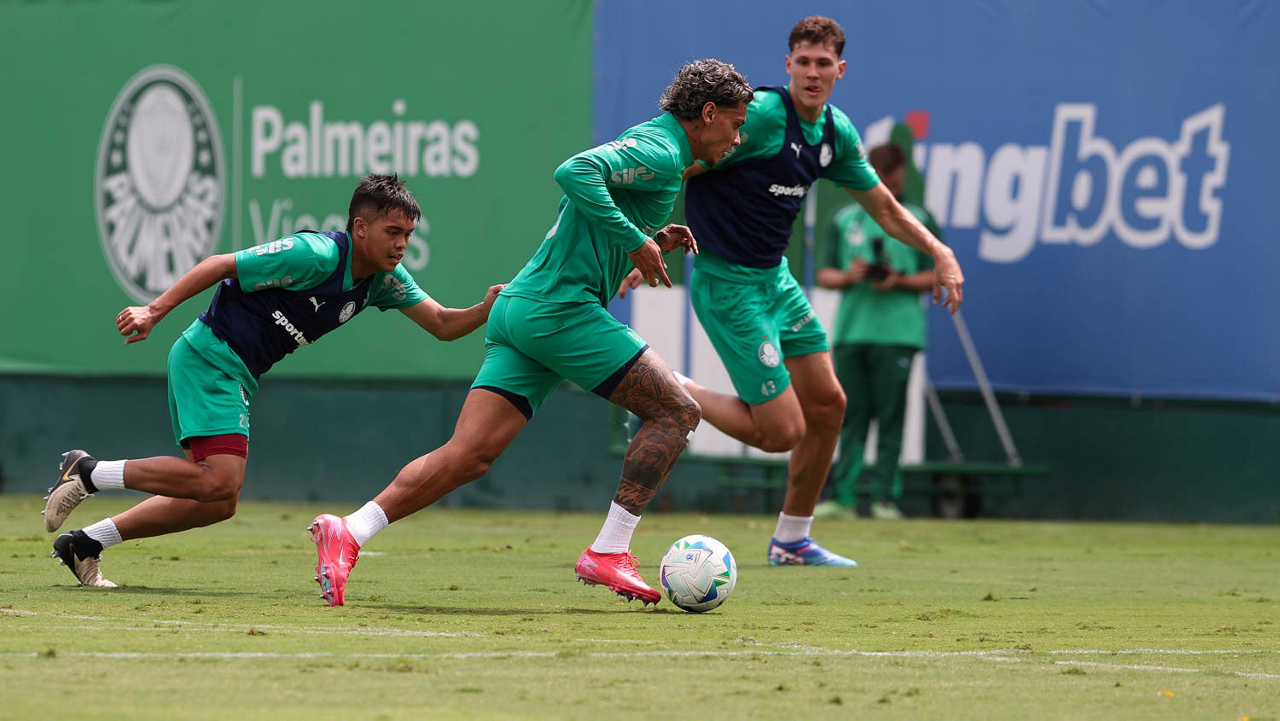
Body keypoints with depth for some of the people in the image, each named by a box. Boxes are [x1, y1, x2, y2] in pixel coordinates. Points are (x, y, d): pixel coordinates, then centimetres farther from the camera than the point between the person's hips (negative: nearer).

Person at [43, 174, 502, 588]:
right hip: (209, 355, -9)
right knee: (220, 481, -22)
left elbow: (443, 325, 8)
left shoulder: (385, 279, 5)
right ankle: (87, 474, -12)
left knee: (217, 503, 7)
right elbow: (221, 266, -16)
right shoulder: (317, 255, -20)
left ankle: (85, 543, 13)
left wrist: (487, 310, -13)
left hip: (236, 377, 9)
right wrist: (155, 311, -18)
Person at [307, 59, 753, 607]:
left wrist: (651, 242, 19)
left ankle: (347, 534, -11)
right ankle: (608, 553, -5)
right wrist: (634, 240, -21)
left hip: (520, 311, 9)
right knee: (676, 411, -2)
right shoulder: (659, 153, -7)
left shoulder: (645, 147, 24)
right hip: (561, 309, -9)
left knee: (468, 457, -1)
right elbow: (574, 171, -25)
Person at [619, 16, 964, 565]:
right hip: (727, 286, -8)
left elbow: (884, 208, 18)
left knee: (827, 404, 10)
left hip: (773, 277, 8)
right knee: (782, 430, -10)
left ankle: (791, 539, 24)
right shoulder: (760, 114, -20)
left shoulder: (836, 133, 5)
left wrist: (939, 252, 6)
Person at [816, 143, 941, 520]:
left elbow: (938, 275, 6)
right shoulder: (845, 220, 15)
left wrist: (901, 281, -10)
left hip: (897, 330, -3)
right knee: (851, 414, 0)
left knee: (890, 415, -5)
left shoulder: (919, 220, 7)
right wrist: (849, 276, -5)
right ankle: (843, 496, 0)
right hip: (851, 330, 3)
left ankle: (885, 496, -3)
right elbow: (824, 274, 16)